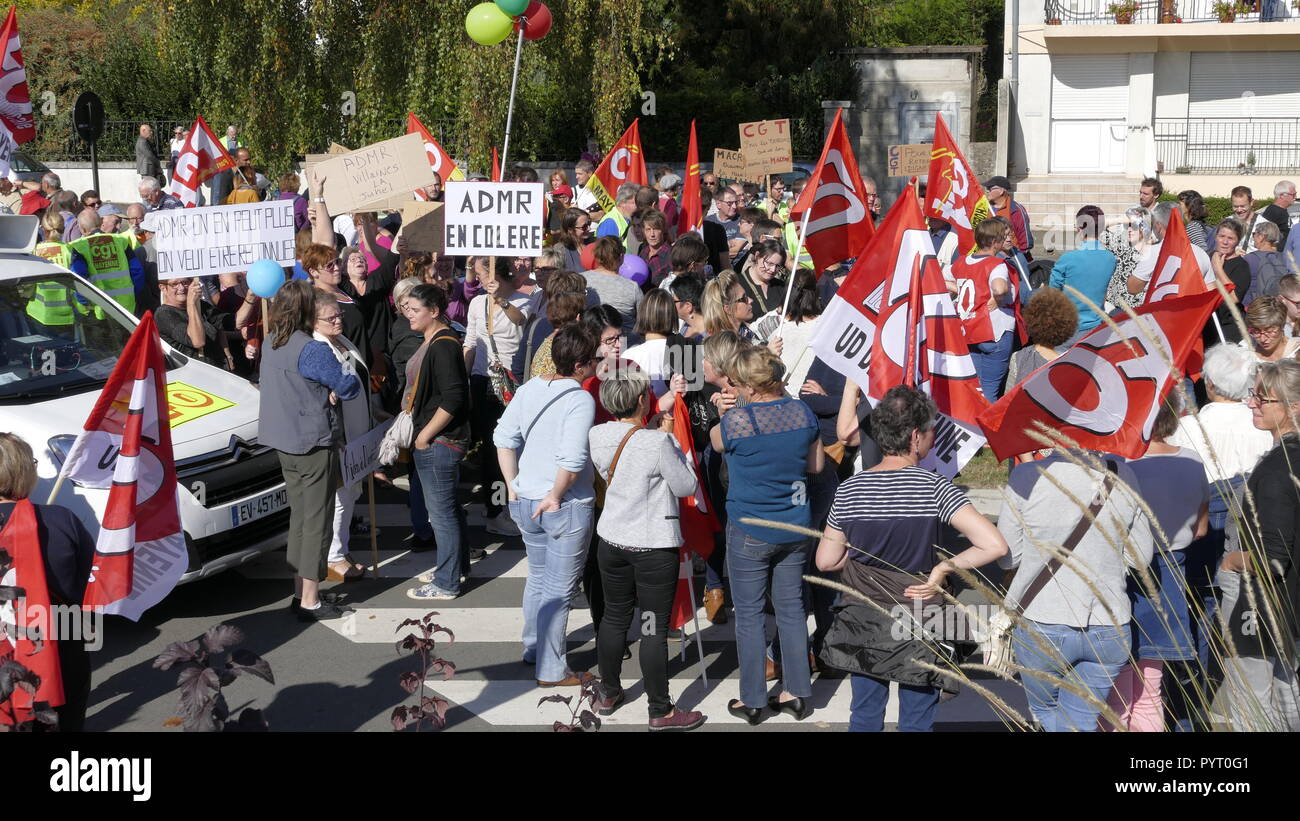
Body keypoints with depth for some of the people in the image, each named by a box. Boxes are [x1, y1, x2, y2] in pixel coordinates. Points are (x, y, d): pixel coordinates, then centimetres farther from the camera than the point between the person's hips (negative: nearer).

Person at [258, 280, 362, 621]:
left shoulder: (269, 345, 6)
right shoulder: (311, 350, -20)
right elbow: (349, 387, -17)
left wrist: (324, 390, 1)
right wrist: (336, 387, 5)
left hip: (285, 444, 8)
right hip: (314, 443, -8)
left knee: (299, 517, 16)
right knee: (317, 520, -1)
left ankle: (300, 592, 22)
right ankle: (310, 601, 2)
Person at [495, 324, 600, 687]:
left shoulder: (528, 390, 2)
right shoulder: (580, 400, -19)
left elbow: (504, 438, 4)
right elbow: (572, 459, -28)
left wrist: (513, 486, 8)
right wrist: (555, 496, -15)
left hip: (525, 503, 7)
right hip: (567, 507, -7)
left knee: (537, 578, 25)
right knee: (559, 589, 4)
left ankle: (533, 647, 41)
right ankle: (551, 670, 12)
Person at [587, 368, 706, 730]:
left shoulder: (597, 436, -4)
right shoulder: (657, 442, -22)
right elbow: (686, 486, -11)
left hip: (612, 541, 6)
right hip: (653, 547, -6)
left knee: (614, 616, 20)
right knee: (654, 628, 2)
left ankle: (608, 694, 34)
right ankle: (661, 712, 12)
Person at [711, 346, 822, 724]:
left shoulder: (736, 420, -21)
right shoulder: (802, 412, -6)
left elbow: (715, 441, 1)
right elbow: (815, 465, 5)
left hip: (750, 532, -5)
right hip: (795, 527, 5)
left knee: (748, 614, 7)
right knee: (791, 609, 14)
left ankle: (752, 700, 15)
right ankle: (796, 693, 22)